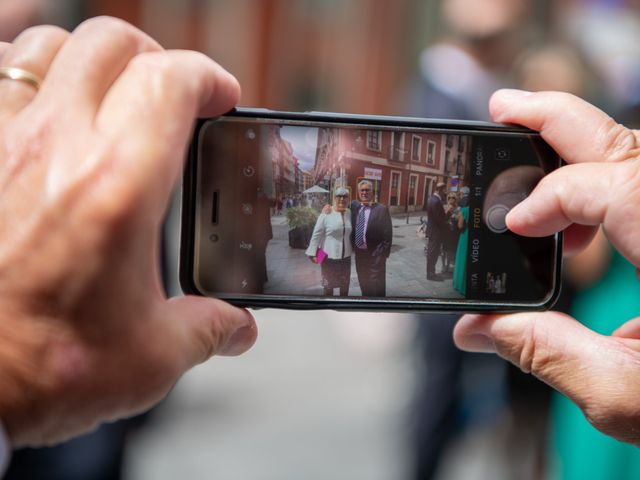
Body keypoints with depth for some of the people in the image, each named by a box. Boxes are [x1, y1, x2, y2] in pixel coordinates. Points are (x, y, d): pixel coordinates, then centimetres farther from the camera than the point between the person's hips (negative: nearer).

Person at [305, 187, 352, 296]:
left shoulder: (350, 214, 2)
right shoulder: (326, 215, -11)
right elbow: (316, 235, -9)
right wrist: (313, 253, -10)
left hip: (345, 257, 4)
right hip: (329, 256, -4)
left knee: (345, 285, 14)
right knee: (328, 286, 7)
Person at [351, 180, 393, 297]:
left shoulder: (381, 209, -8)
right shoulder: (354, 206, 5)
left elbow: (387, 233, -10)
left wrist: (383, 253, -14)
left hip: (375, 254, -5)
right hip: (359, 253, 5)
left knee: (376, 286, -1)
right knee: (363, 283, 18)